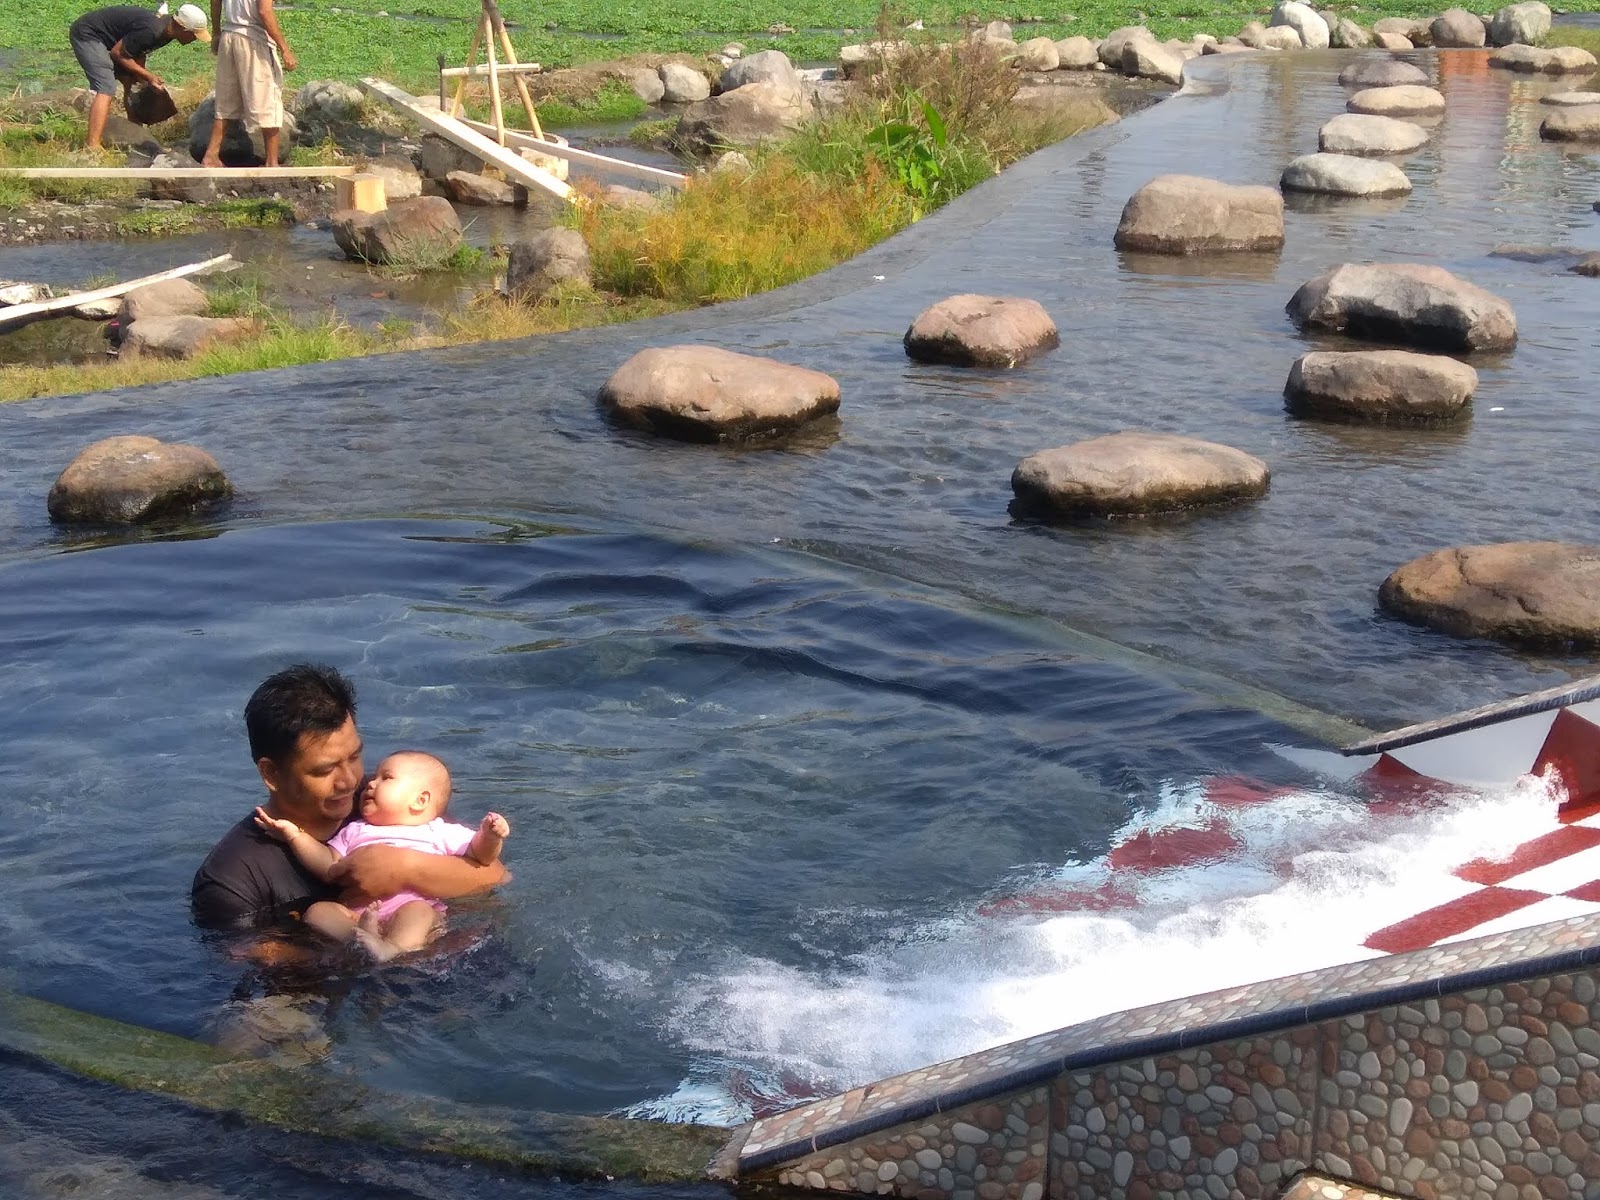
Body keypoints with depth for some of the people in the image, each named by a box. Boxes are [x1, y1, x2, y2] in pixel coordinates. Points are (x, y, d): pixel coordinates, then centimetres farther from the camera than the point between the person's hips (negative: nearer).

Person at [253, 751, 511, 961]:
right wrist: (294, 834, 14)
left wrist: (490, 837, -8)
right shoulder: (355, 832, 32)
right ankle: (362, 937, -46)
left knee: (417, 910, -35)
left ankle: (394, 949, -62)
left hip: (418, 906, -3)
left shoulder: (441, 833, 21)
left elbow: (478, 853, 14)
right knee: (317, 911, -20)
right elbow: (328, 866, 21)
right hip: (356, 912, 4)